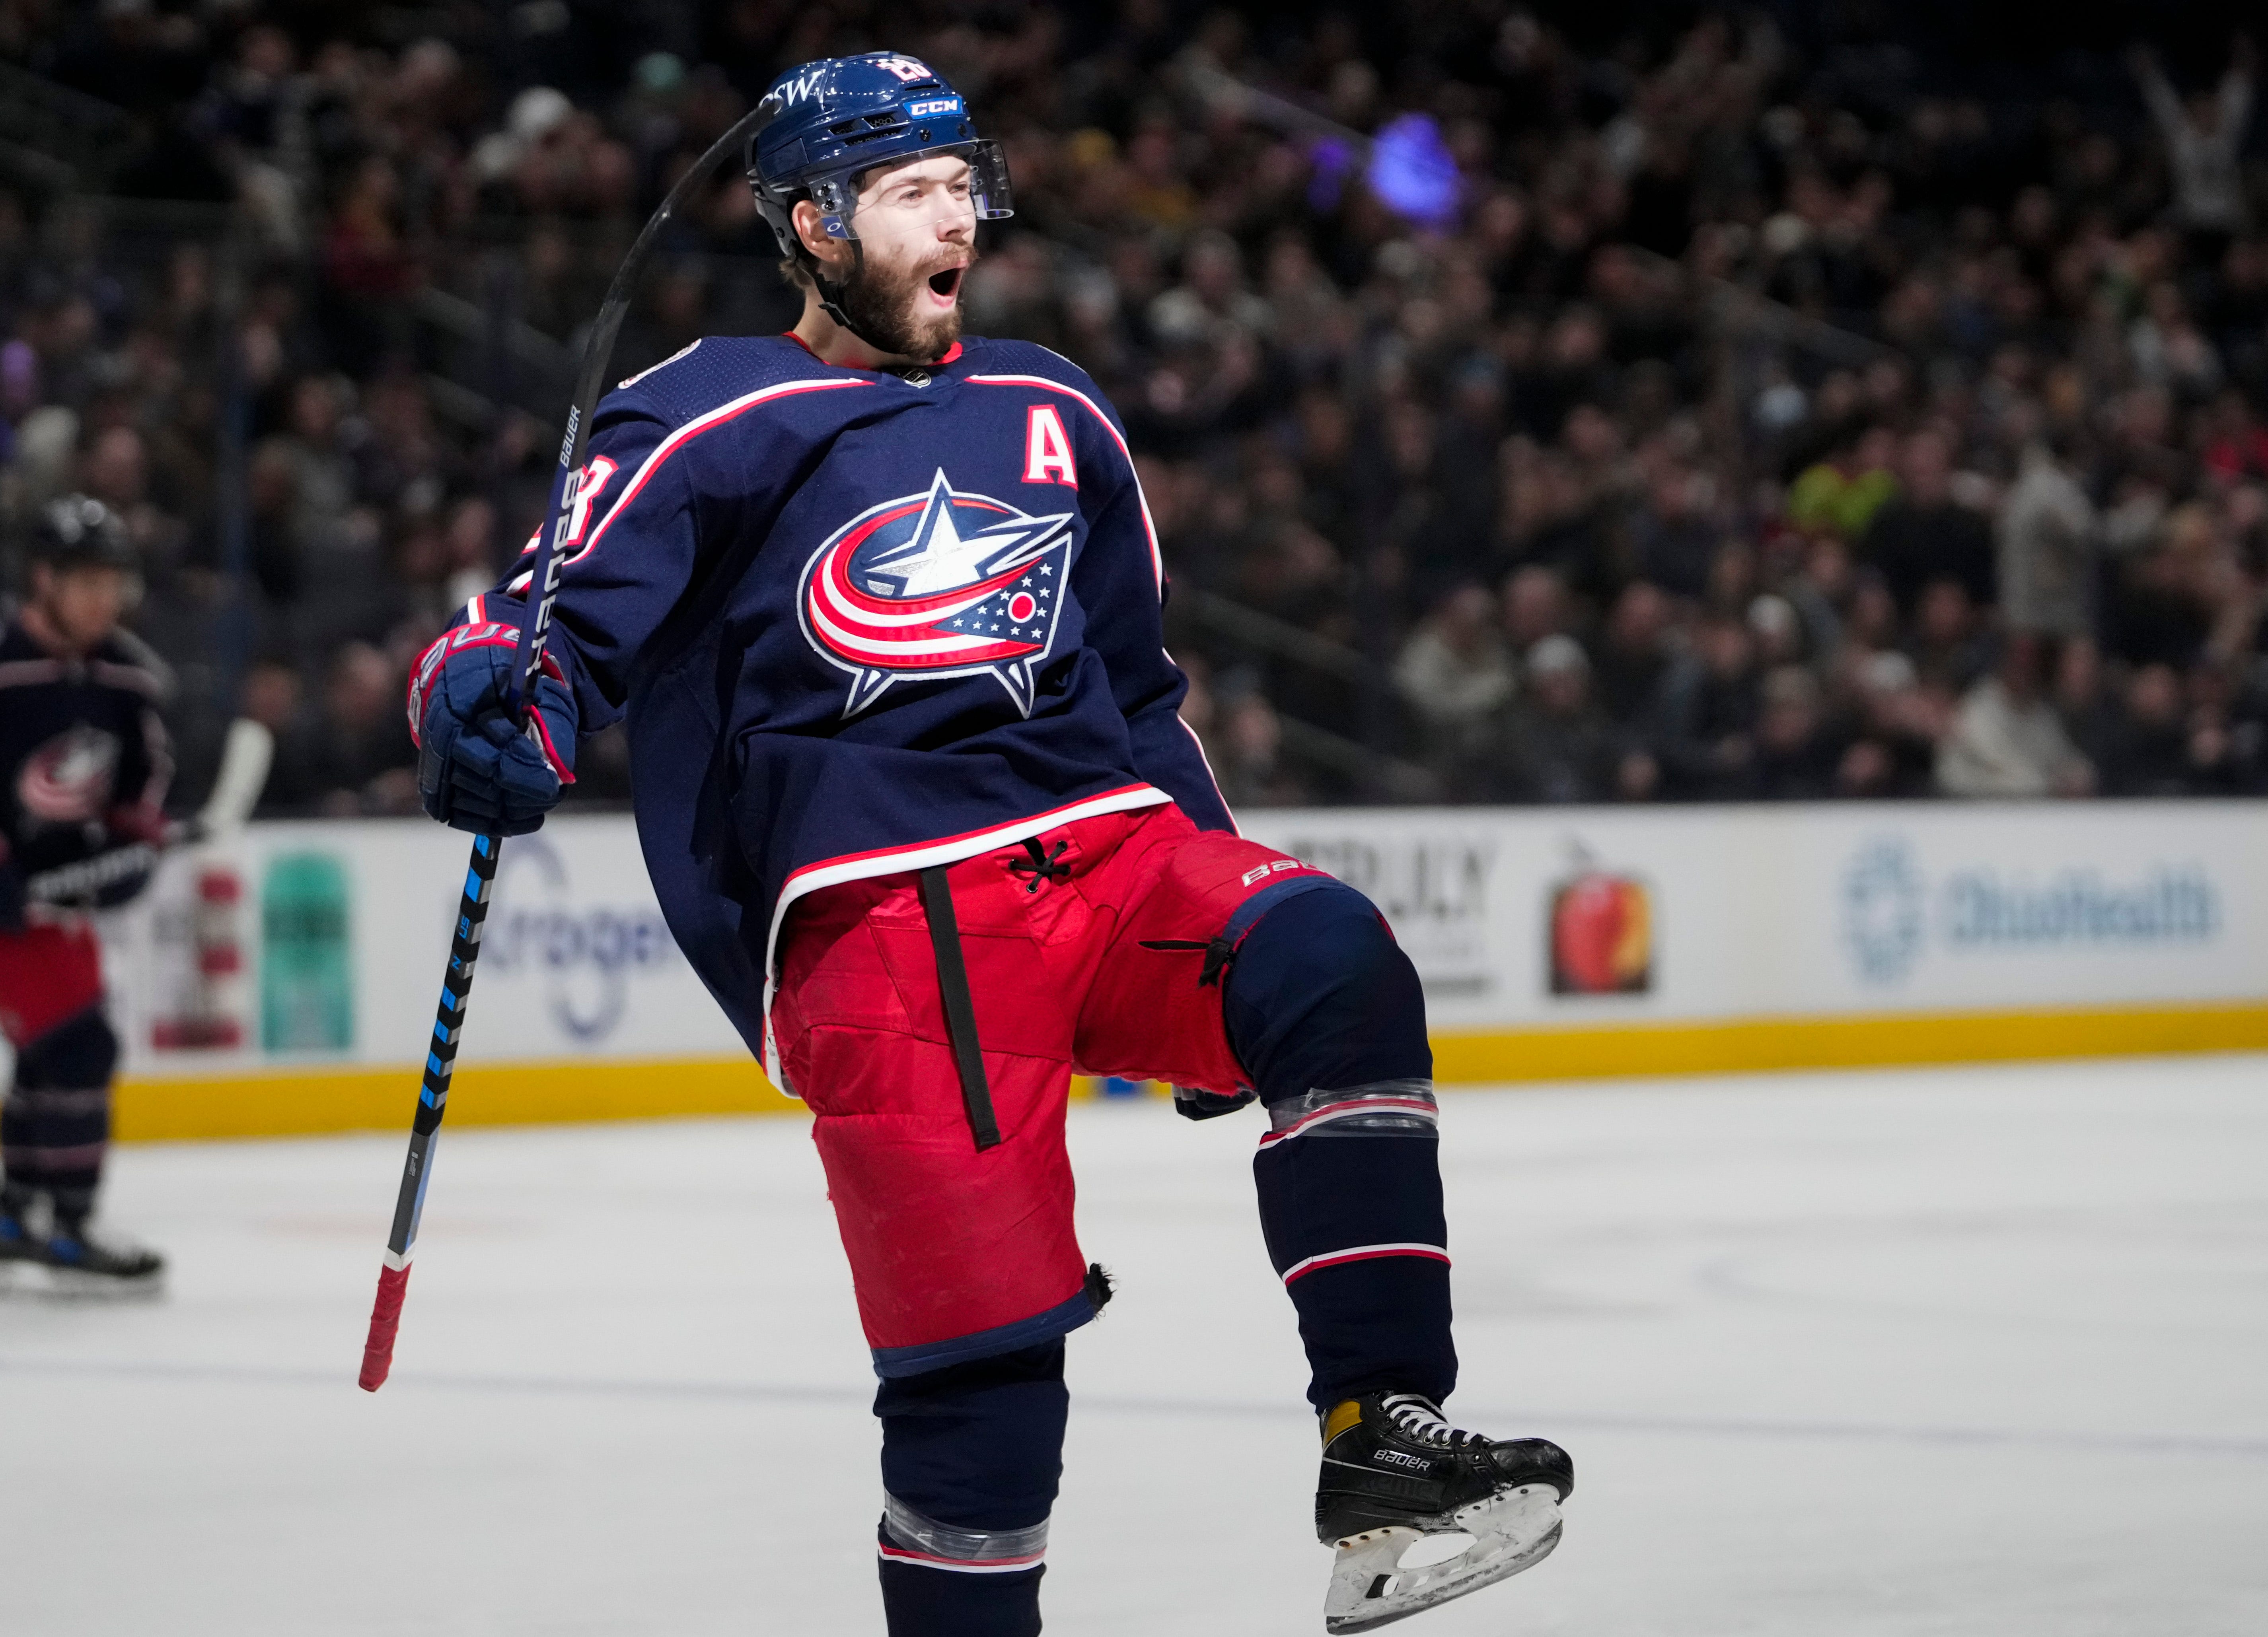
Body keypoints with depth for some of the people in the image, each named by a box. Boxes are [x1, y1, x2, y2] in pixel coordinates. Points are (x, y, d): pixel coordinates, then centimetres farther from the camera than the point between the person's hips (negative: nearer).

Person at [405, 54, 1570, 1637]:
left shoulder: (1052, 414, 22)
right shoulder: (712, 425, 4)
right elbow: (563, 611, -6)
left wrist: (1214, 884, 26)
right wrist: (492, 709, -29)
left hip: (1105, 855, 5)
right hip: (876, 922, -4)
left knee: (1332, 969, -25)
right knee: (982, 1331, -13)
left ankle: (1387, 1440, -27)